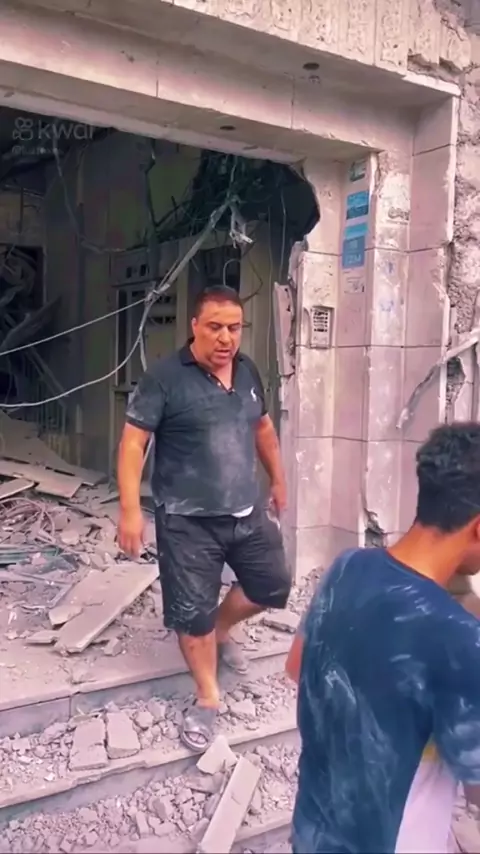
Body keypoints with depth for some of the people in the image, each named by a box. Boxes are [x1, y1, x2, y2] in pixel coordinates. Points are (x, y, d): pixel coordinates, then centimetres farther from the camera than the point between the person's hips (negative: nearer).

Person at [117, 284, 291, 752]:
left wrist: (278, 480, 25)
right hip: (187, 521, -6)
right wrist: (130, 509, -21)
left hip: (248, 512, 6)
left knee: (273, 587, 17)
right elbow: (133, 441, -15)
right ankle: (207, 698, 26)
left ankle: (221, 631, 44)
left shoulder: (247, 371, 5)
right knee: (192, 612, 3)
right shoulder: (164, 376, -15)